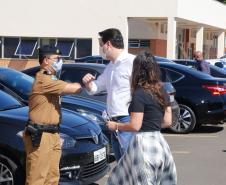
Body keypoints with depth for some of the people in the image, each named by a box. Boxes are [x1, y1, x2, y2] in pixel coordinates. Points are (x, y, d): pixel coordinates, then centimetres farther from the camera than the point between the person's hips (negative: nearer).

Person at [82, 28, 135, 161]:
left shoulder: (132, 62, -13)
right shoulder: (110, 66, 18)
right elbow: (94, 88, 27)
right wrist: (88, 82, 5)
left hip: (128, 121, -9)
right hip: (115, 122, 9)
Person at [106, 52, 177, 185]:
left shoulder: (139, 94, -14)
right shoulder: (162, 92, 8)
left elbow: (135, 126, -17)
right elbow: (167, 122, 12)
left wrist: (116, 126, -1)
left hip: (144, 144, -7)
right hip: (158, 142, 7)